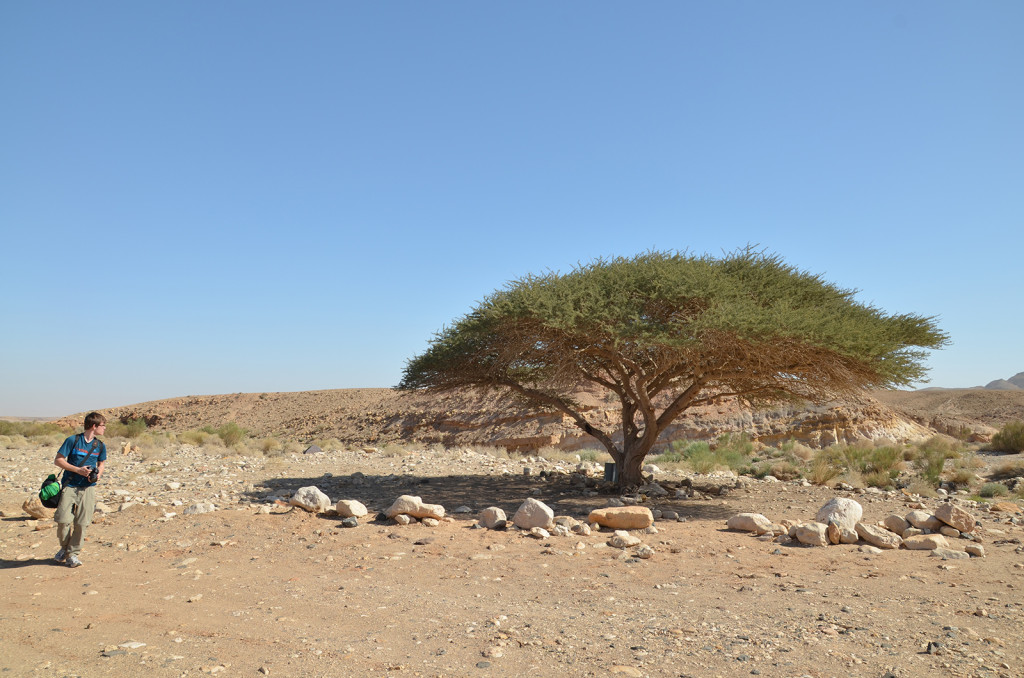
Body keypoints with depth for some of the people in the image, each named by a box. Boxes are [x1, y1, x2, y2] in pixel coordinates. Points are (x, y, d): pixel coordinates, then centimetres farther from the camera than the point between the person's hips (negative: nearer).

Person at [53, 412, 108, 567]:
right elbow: (58, 460, -3)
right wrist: (78, 470, -14)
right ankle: (64, 547, 20)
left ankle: (73, 554, 12)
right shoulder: (73, 440, -5)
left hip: (88, 488, 3)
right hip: (69, 486, -3)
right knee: (63, 520, -7)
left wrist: (98, 474, -1)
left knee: (82, 523, -2)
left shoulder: (100, 446, 8)